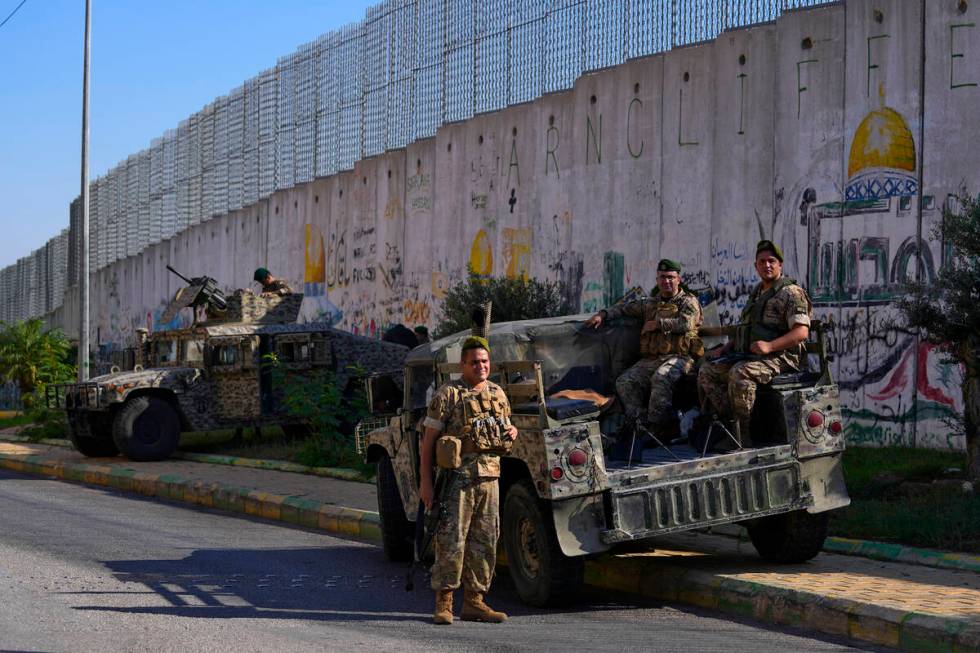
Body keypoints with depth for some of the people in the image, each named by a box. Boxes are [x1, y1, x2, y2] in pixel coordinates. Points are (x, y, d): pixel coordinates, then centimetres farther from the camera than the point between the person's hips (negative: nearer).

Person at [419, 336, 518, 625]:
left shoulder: (498, 394, 13)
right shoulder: (448, 394, -4)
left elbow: (506, 426, 28)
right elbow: (428, 439, -6)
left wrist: (512, 431, 2)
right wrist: (425, 481, -12)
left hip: (489, 478, 6)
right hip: (457, 478, -6)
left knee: (485, 541, 7)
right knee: (451, 540, -7)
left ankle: (474, 601, 15)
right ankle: (444, 603, 0)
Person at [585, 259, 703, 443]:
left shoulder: (688, 302, 8)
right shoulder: (650, 304, 25)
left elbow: (685, 324, -11)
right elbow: (624, 308, 32)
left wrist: (657, 323, -5)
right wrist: (603, 314, 15)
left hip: (678, 357, -6)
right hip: (650, 359, 6)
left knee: (661, 378, -37)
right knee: (625, 381, -19)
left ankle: (656, 426, -35)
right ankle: (639, 423, -24)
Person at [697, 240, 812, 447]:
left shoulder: (791, 293, -4)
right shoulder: (756, 294, 23)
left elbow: (801, 332, -16)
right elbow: (743, 330, 31)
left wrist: (769, 346, -28)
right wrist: (725, 349, 13)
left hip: (780, 358, -9)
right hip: (748, 356, 9)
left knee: (740, 374, -35)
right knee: (707, 372, -7)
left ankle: (743, 436, -30)